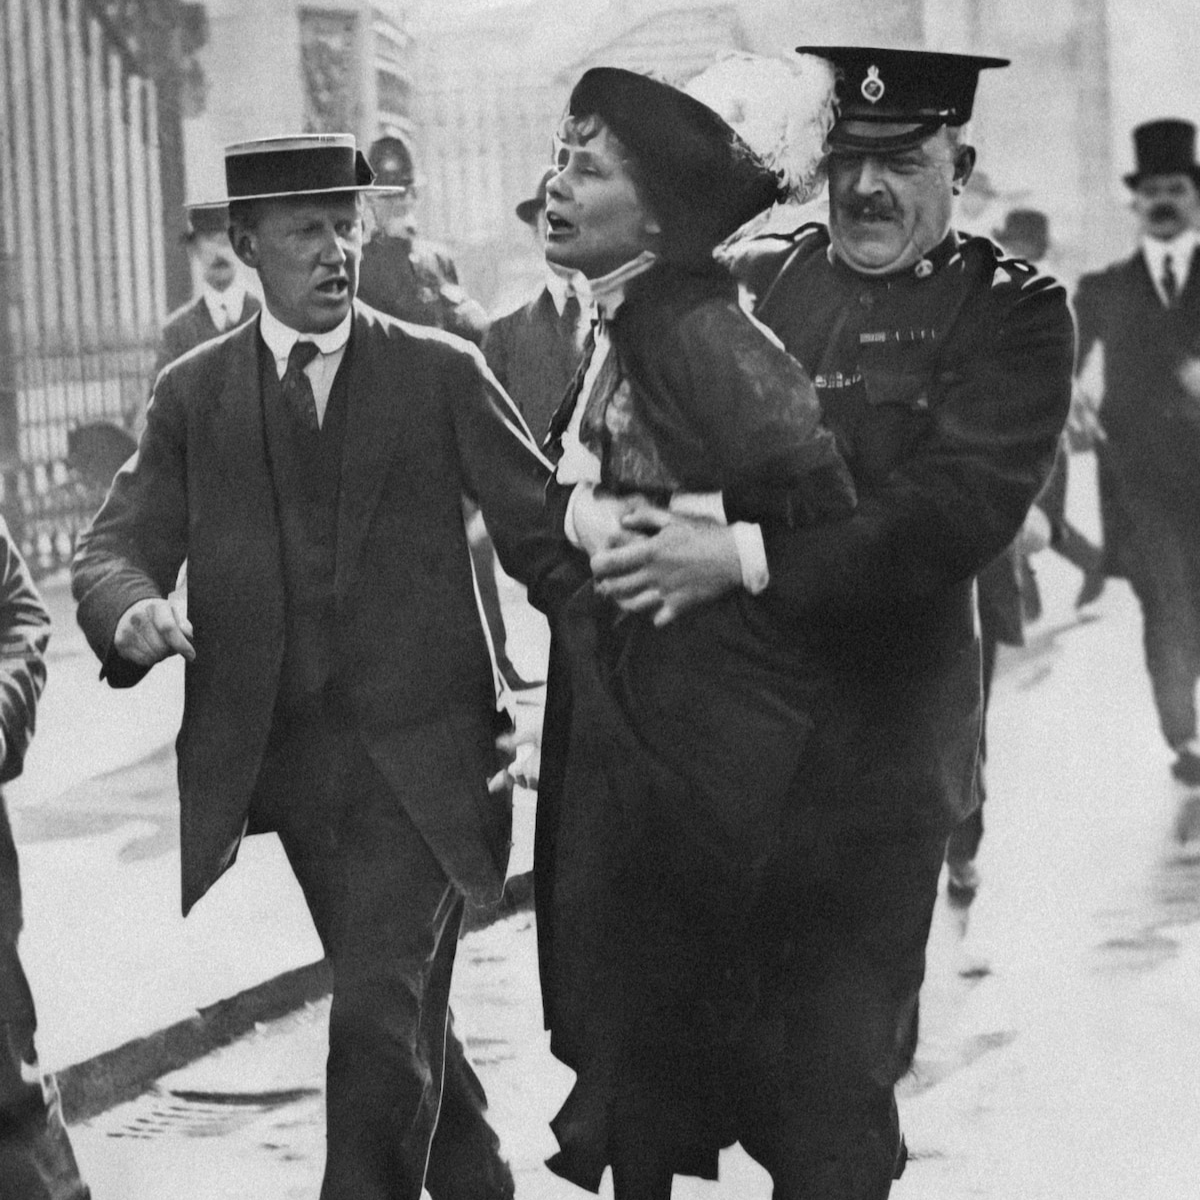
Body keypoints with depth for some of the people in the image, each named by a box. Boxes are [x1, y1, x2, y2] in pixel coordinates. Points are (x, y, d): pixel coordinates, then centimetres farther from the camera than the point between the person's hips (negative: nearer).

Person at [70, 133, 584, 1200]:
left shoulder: (442, 373, 1)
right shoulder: (193, 393, 6)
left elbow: (544, 532, 0)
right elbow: (114, 545, 1)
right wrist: (132, 608, -23)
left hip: (416, 752, -3)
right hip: (281, 755, 3)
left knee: (382, 1016, -15)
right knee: (398, 1012, 16)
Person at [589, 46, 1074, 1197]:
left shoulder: (1008, 312, -3)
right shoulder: (750, 277, 10)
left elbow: (964, 505, -17)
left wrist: (743, 557, -24)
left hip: (872, 752, -4)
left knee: (839, 1073, -1)